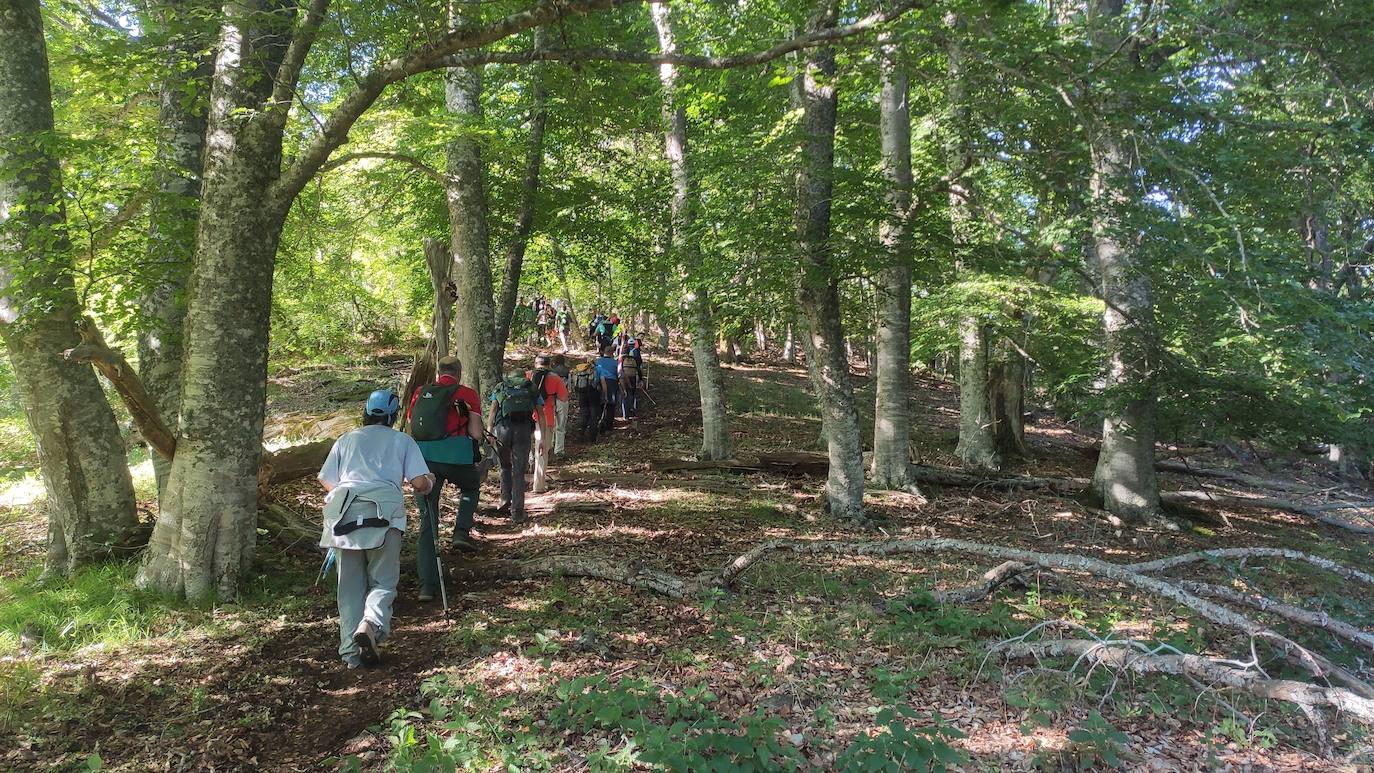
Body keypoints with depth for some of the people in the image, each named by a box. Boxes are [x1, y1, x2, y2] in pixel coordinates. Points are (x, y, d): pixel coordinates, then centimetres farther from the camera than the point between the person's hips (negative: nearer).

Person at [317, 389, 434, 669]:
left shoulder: (346, 440, 25)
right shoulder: (403, 440, 19)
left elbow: (326, 481, 20)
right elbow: (420, 483, 8)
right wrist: (430, 482, 30)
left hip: (343, 510, 2)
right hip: (384, 510, -2)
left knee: (350, 585, 8)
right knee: (383, 580, 2)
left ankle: (352, 652, 3)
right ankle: (371, 622, -27)